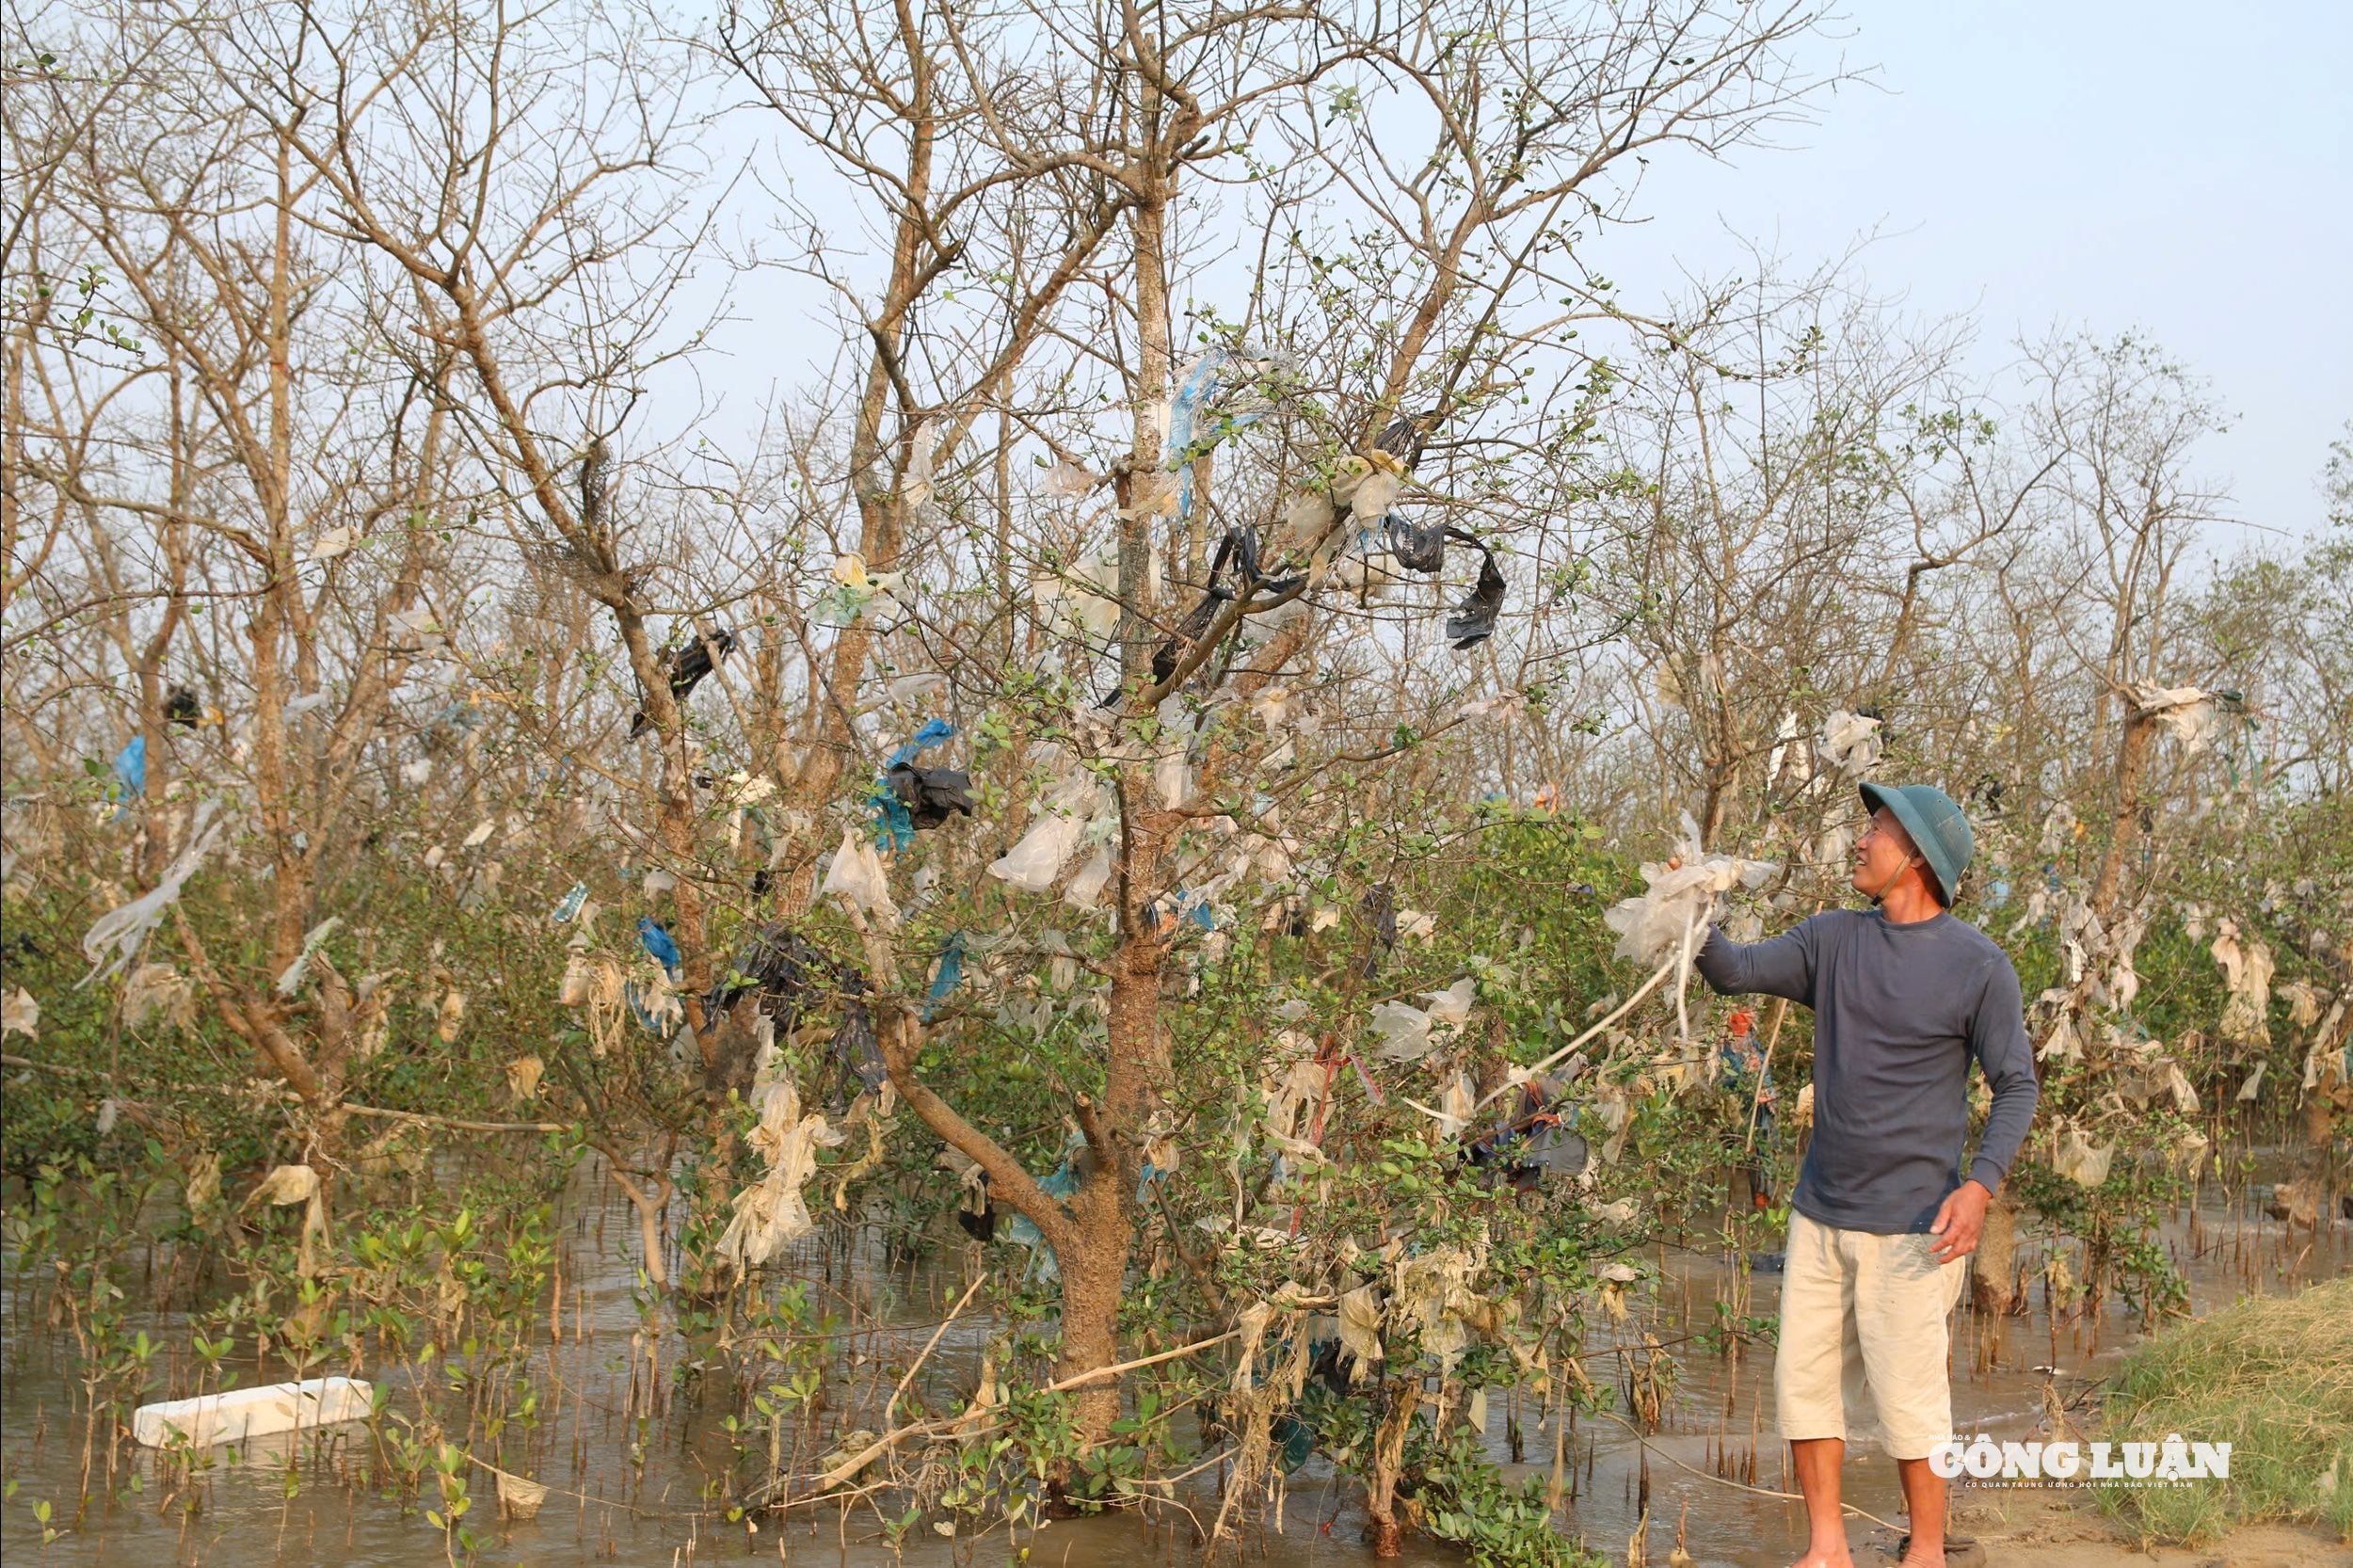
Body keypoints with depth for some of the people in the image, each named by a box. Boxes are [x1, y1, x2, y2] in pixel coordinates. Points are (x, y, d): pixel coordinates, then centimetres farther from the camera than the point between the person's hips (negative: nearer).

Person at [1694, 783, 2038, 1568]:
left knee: (1908, 1397, 1)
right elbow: (1735, 970, -1)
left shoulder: (1979, 965, -8)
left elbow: (2016, 1085, -6)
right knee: (1804, 1382, 9)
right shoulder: (1833, 939, 5)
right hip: (1821, 1213, 5)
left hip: (1910, 1225, -5)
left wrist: (1982, 1184, -19)